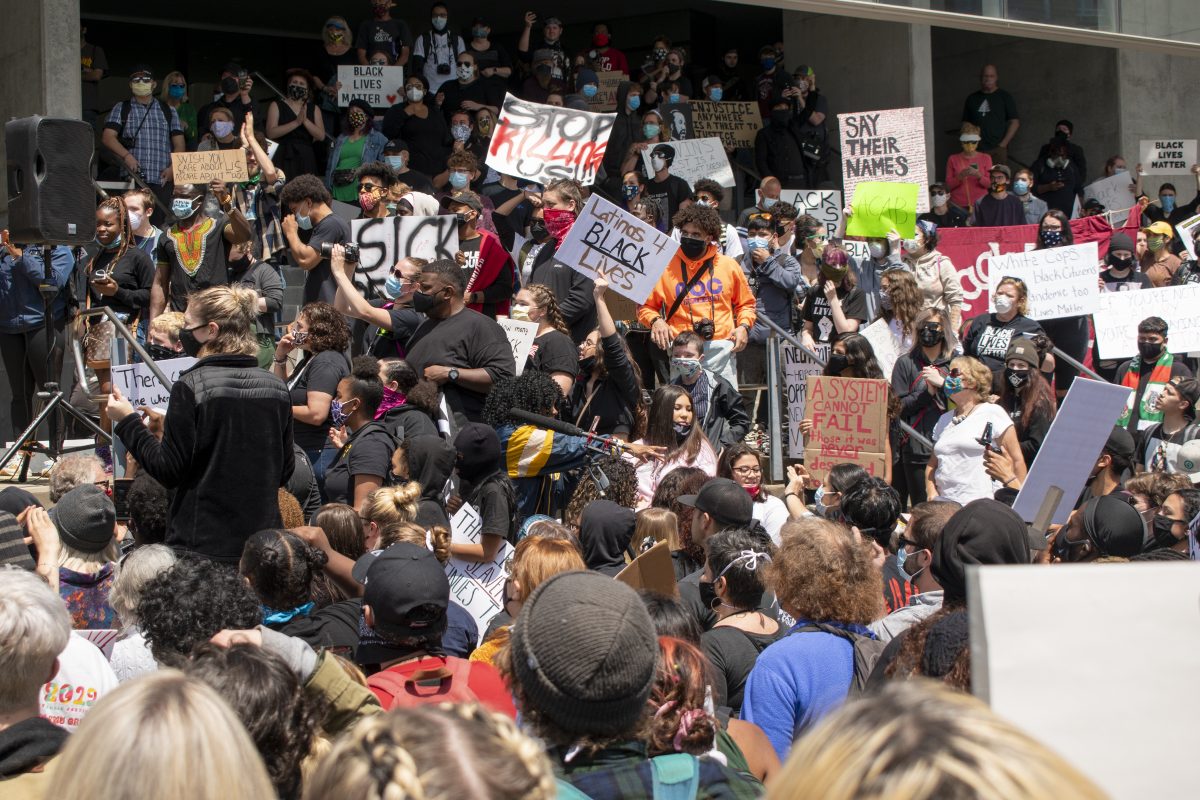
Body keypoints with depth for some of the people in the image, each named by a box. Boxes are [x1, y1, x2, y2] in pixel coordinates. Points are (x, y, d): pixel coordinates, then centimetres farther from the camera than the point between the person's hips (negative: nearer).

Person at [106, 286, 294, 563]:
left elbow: (168, 471, -9)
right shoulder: (276, 388, 5)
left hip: (202, 543, -5)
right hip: (261, 542, 5)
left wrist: (128, 422, 0)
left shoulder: (191, 387, -11)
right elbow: (285, 472, 11)